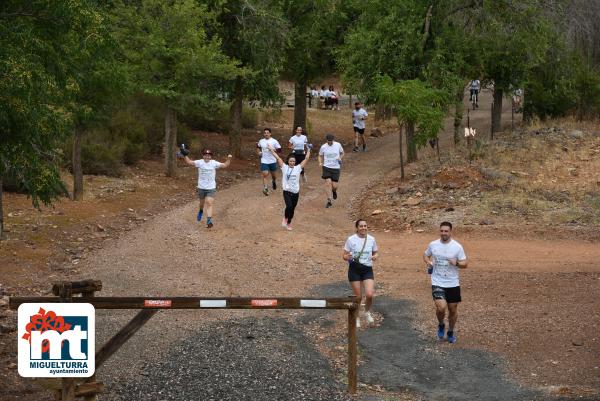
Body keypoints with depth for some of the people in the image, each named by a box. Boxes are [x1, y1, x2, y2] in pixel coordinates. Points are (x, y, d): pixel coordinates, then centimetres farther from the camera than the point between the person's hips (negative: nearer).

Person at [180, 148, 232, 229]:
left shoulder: (214, 163, -4)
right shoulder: (200, 162, -4)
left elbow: (225, 165, -4)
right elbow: (189, 162, -6)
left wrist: (229, 159, -19)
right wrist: (185, 156, -18)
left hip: (211, 188, -2)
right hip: (201, 187, 2)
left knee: (209, 203, -15)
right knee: (202, 203, 20)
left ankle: (209, 221, -21)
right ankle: (201, 211, 54)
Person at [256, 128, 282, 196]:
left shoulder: (274, 141, -6)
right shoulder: (261, 141, 5)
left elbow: (279, 149, -8)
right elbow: (258, 146, 27)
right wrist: (259, 152, 10)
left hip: (272, 161, -1)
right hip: (264, 161, 1)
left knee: (273, 174, 16)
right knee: (265, 174, -11)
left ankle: (274, 182, 48)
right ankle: (265, 189, -14)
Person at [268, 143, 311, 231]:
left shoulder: (298, 168, 1)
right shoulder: (284, 167, -1)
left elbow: (306, 159, 1)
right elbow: (277, 158, -1)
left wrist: (308, 150, 2)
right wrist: (272, 150, -1)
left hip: (296, 192, 2)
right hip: (287, 191, -2)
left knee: (292, 209, 10)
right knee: (289, 206, -22)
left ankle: (289, 223, 30)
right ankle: (285, 218, 5)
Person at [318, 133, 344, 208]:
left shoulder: (338, 145, -2)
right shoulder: (323, 147, -2)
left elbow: (342, 153, 14)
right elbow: (320, 156, 12)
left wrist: (340, 158, -6)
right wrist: (320, 163, -6)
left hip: (336, 168, 0)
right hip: (327, 167, 0)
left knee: (334, 185, -3)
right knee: (328, 183, -13)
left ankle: (334, 191, 36)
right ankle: (329, 201, -5)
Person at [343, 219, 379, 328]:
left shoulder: (371, 239, 3)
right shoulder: (351, 239, -4)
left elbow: (376, 252, 15)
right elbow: (344, 255, 0)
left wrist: (375, 256, -9)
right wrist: (348, 257, -23)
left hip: (368, 269, 2)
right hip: (354, 269, -1)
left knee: (369, 294, -14)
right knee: (358, 296, 2)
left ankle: (367, 313, 18)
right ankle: (356, 318, 27)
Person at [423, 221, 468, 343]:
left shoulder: (457, 247, -6)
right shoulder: (433, 245, -2)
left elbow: (465, 264, -2)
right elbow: (425, 255, 17)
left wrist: (456, 263, -24)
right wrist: (428, 262, -5)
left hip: (453, 284, 1)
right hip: (437, 283, -1)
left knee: (453, 309, 10)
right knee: (441, 308, -17)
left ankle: (451, 332, 34)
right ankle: (441, 325, 14)